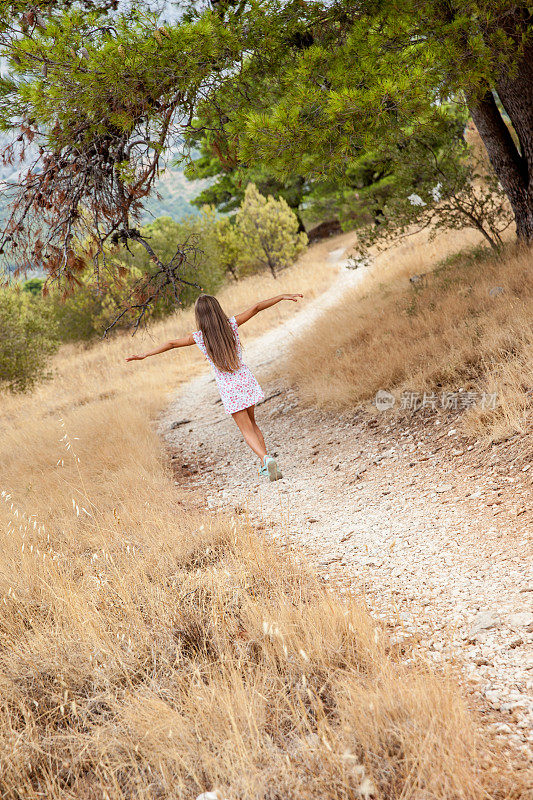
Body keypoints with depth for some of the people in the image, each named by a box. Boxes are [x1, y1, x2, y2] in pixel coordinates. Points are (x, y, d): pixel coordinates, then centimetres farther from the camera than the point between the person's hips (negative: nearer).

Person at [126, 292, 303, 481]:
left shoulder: (199, 337, -7)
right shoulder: (231, 325, -4)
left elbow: (172, 344, -1)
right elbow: (256, 308, 2)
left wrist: (145, 355, 7)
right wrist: (283, 297, 11)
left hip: (228, 389, -2)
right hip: (246, 380, 2)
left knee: (247, 430, 4)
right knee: (252, 423, 20)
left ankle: (266, 458, -18)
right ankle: (265, 465, 19)